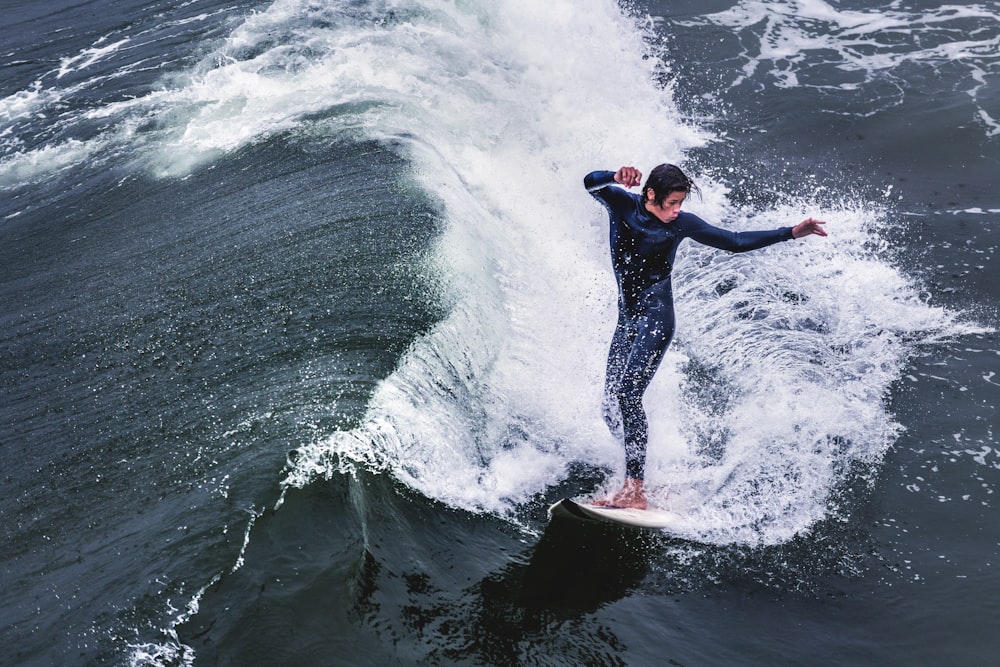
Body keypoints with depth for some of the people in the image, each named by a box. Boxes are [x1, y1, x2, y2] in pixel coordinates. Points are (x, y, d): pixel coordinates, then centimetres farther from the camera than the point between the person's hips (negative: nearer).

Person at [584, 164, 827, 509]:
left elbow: (735, 242, 5)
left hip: (655, 317, -4)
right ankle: (634, 475, 14)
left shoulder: (682, 224, -3)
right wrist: (616, 178, -40)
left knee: (627, 394, -21)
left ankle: (634, 491, -21)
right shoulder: (623, 204, 0)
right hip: (627, 316, 5)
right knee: (611, 406, 1)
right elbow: (590, 183, -18)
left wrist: (790, 233, 1)